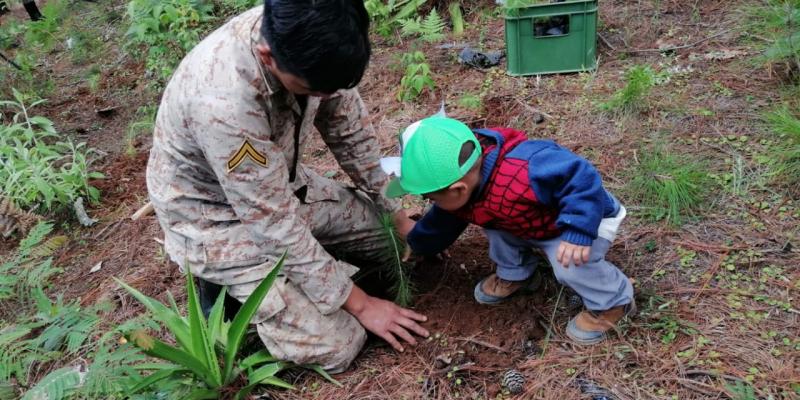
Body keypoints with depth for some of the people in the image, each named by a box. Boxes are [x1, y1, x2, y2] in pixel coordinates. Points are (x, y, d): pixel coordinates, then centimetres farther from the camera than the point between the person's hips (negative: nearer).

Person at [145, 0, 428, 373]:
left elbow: (350, 130, -3)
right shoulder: (223, 100, -39)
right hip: (217, 217, -6)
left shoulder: (307, 38, -19)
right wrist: (360, 304, -20)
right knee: (336, 345, -12)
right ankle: (226, 285, 9)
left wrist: (398, 216, 3)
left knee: (391, 237, 9)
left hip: (278, 184, 7)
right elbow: (275, 222, -30)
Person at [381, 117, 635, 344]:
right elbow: (440, 225, 7)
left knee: (570, 266, -30)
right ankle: (514, 274, 24)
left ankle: (613, 301, 0)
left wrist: (578, 234, -48)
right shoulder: (462, 196, -15)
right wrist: (416, 245, 20)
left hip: (588, 217, -8)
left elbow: (582, 179, -44)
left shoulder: (522, 173, -46)